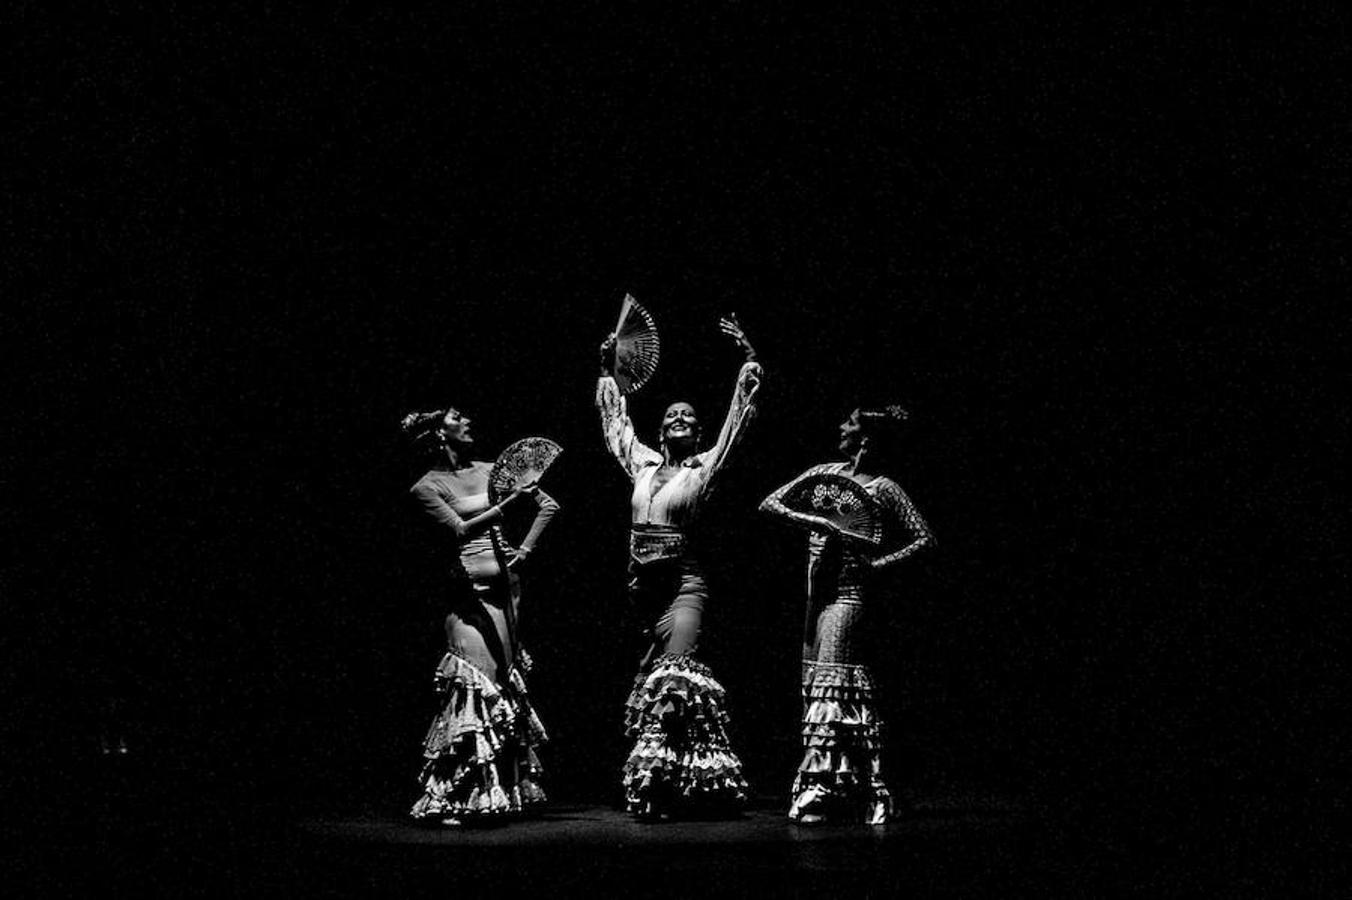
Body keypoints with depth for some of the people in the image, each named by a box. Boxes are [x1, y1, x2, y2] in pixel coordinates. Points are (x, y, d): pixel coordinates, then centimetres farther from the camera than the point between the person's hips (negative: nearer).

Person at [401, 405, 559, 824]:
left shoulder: (490, 471, 14)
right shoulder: (427, 487, 0)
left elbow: (548, 505, 18)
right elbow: (459, 530, -15)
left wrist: (525, 549, 5)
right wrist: (508, 503, -21)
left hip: (505, 586, 5)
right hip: (469, 591, -5)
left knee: (503, 685, 4)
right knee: (474, 684, -14)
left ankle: (506, 788, 10)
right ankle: (450, 800, -13)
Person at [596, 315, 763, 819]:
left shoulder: (703, 467, 2)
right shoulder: (642, 462, 13)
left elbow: (738, 418, -2)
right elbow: (615, 419, 27)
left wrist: (749, 360, -6)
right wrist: (607, 370, 31)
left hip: (682, 583, -4)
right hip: (643, 585, 4)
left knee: (673, 674, -15)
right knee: (657, 677, 6)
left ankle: (655, 781, -16)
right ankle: (655, 782, 10)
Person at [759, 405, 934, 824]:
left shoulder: (882, 487, -3)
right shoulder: (825, 473, 14)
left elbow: (924, 538, -3)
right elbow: (769, 503, 11)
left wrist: (879, 564, -13)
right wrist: (804, 518, -8)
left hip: (850, 592, -7)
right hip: (818, 590, 7)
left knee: (829, 681, -15)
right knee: (814, 680, 5)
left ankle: (818, 788, -16)